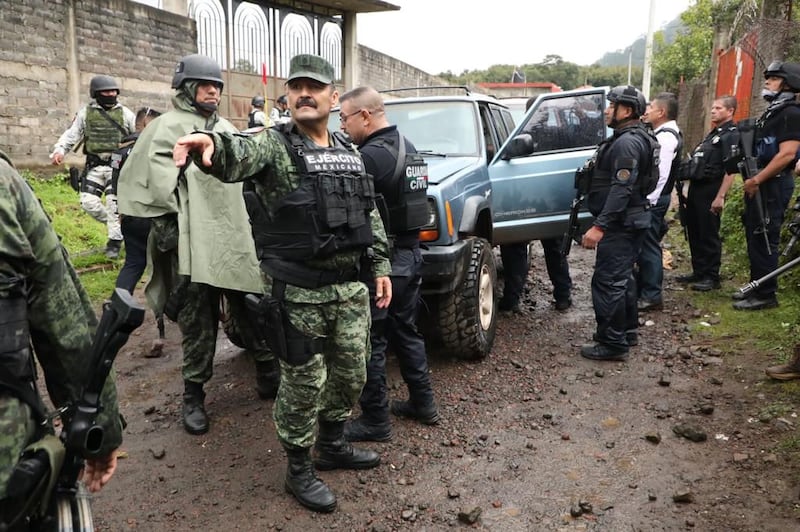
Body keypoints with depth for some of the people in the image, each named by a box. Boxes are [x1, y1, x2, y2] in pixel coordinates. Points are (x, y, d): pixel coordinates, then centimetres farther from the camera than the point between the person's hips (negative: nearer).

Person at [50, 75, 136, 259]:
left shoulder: (125, 113, 5)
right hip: (94, 166, 2)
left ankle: (115, 241, 4)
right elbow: (71, 134, 4)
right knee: (88, 201, -5)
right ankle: (117, 226, 18)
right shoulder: (85, 113, 6)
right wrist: (59, 150, -11)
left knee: (114, 203, -8)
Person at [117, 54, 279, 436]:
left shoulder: (226, 129, 20)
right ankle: (194, 395, 14)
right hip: (194, 244, -5)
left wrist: (252, 223, 22)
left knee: (251, 310, 12)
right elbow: (152, 181, -7)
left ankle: (268, 373, 27)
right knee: (198, 323, 1)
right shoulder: (166, 127, 0)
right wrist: (162, 221, -11)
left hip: (238, 239, 6)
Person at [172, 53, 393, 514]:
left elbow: (370, 214, 16)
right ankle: (299, 471, 25)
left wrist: (381, 267, 12)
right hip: (299, 291, -6)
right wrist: (212, 143, -55)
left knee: (352, 372, 17)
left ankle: (333, 446, 40)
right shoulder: (275, 145, -9)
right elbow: (241, 156, -32)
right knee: (304, 381, 4)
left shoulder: (350, 152, 11)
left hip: (351, 286, 6)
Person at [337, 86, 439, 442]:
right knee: (406, 330, 20)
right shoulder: (407, 147, 12)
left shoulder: (372, 155, -19)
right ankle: (423, 403, 30)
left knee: (371, 340, 2)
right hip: (410, 255, 10)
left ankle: (375, 420, 12)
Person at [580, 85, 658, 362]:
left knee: (608, 281, -8)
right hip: (632, 219, 11)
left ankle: (612, 343, -2)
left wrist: (599, 226, -28)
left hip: (621, 223, -11)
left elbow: (621, 190, -26)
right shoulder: (636, 137, 16)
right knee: (622, 277, 19)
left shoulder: (627, 142, -18)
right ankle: (628, 330, 31)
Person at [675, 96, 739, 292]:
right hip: (696, 188, 9)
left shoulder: (731, 135, -9)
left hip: (711, 191, -9)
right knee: (694, 232, 13)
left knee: (709, 235, -3)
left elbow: (730, 169, -18)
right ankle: (698, 272, 23)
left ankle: (711, 277, 5)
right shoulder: (713, 134, 21)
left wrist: (720, 196, -24)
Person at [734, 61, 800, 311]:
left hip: (773, 185, -10)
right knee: (754, 237, 15)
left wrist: (756, 180, -21)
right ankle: (757, 287, 25)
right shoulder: (771, 112, 18)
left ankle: (765, 295, 1)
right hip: (759, 185, 10)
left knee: (763, 239, -7)